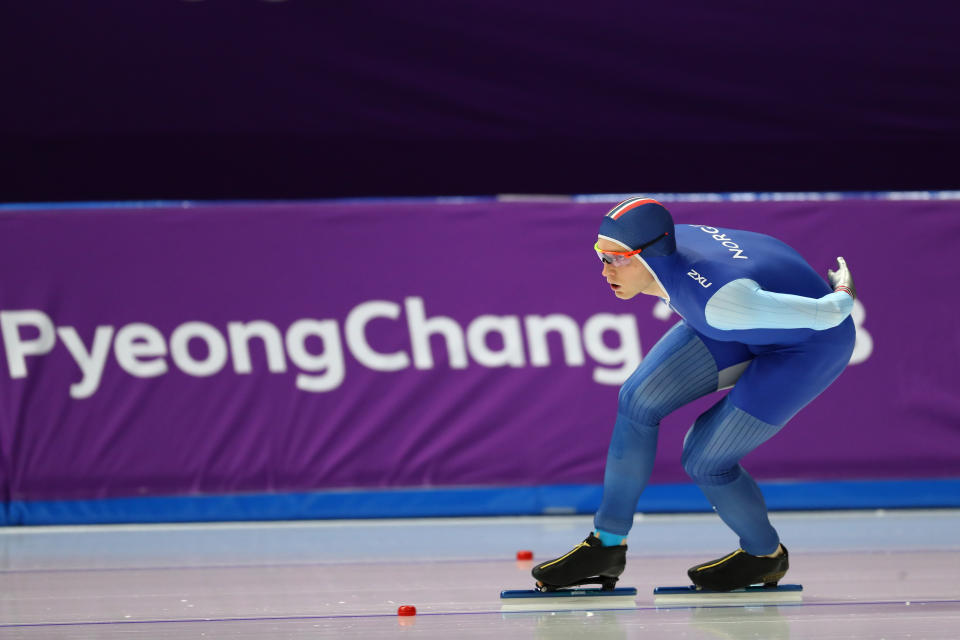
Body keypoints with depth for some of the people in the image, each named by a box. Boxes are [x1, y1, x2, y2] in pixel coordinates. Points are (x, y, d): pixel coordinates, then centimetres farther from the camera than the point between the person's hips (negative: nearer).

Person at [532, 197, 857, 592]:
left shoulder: (719, 301, -42)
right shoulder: (662, 242, -20)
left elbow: (827, 314, -30)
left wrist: (842, 296, -6)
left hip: (814, 341, -7)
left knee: (703, 460, -4)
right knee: (638, 400, -1)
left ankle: (765, 556, 24)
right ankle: (607, 546, 11)